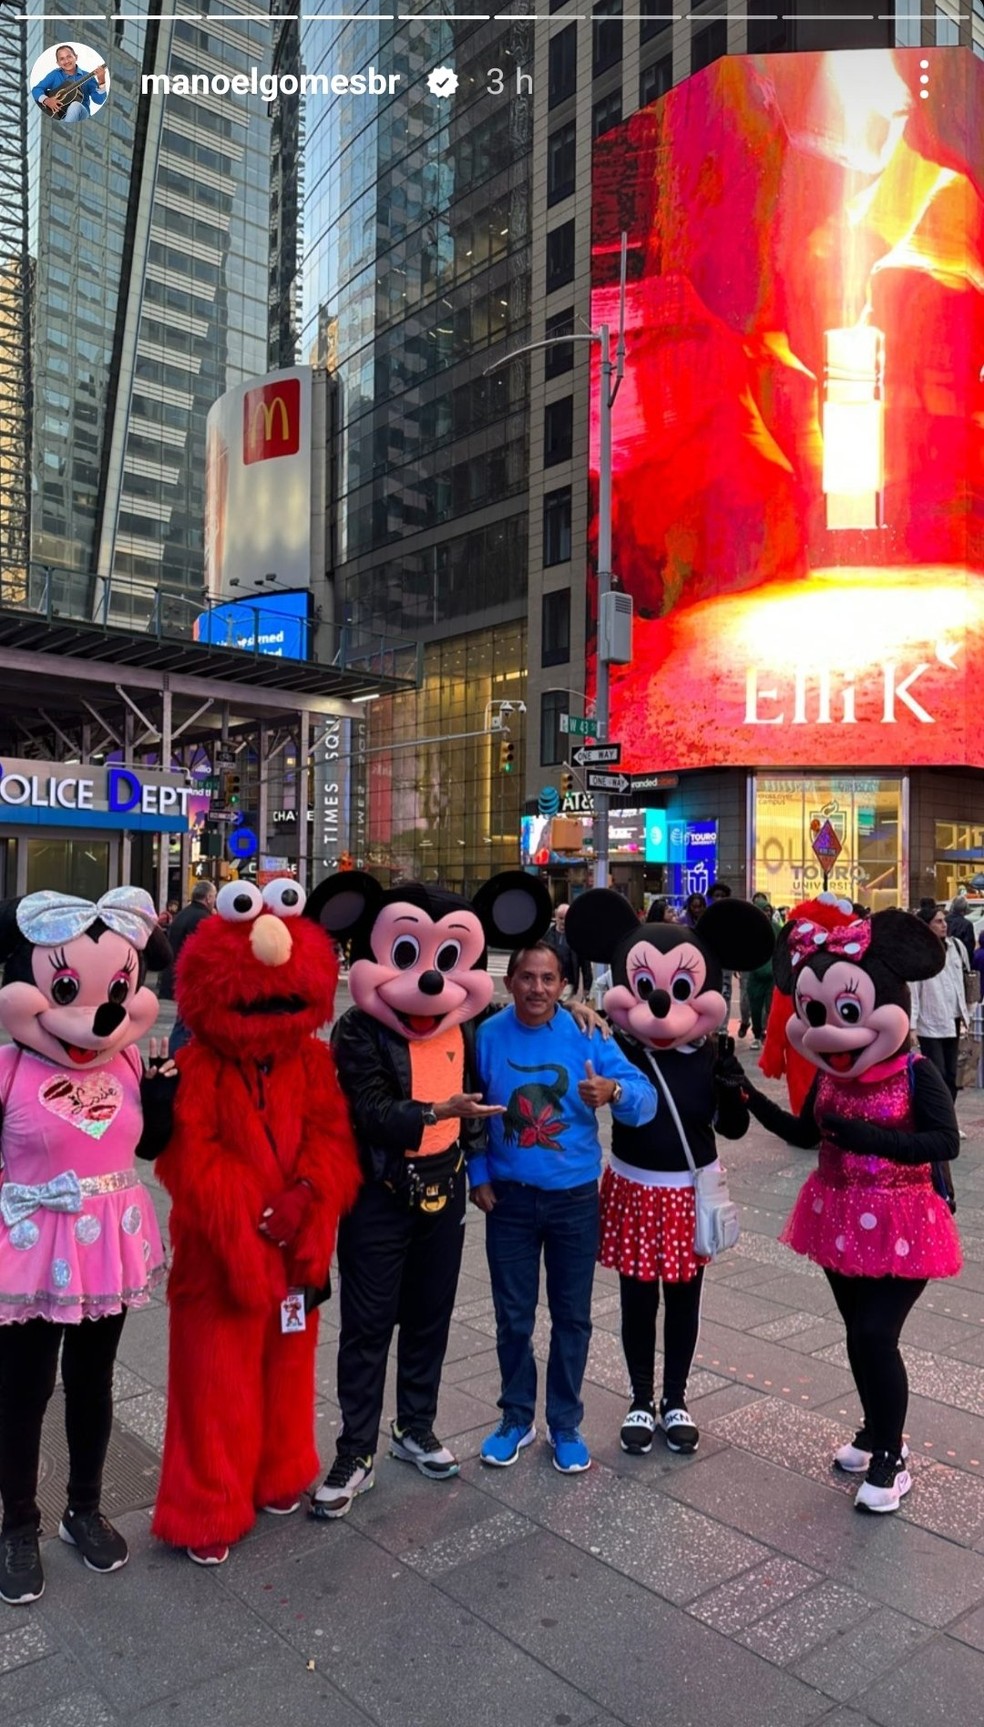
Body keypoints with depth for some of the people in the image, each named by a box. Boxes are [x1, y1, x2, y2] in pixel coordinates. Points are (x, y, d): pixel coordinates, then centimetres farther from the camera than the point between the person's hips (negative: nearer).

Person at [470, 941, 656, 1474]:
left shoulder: (586, 1036, -12)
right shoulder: (487, 1036, -9)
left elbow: (645, 1100, -18)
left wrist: (614, 1092, -39)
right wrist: (478, 1175, -3)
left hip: (575, 1199, 0)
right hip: (508, 1199, 1)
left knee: (571, 1318, 12)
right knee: (513, 1318, 12)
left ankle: (565, 1424, 31)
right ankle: (517, 1418, 33)